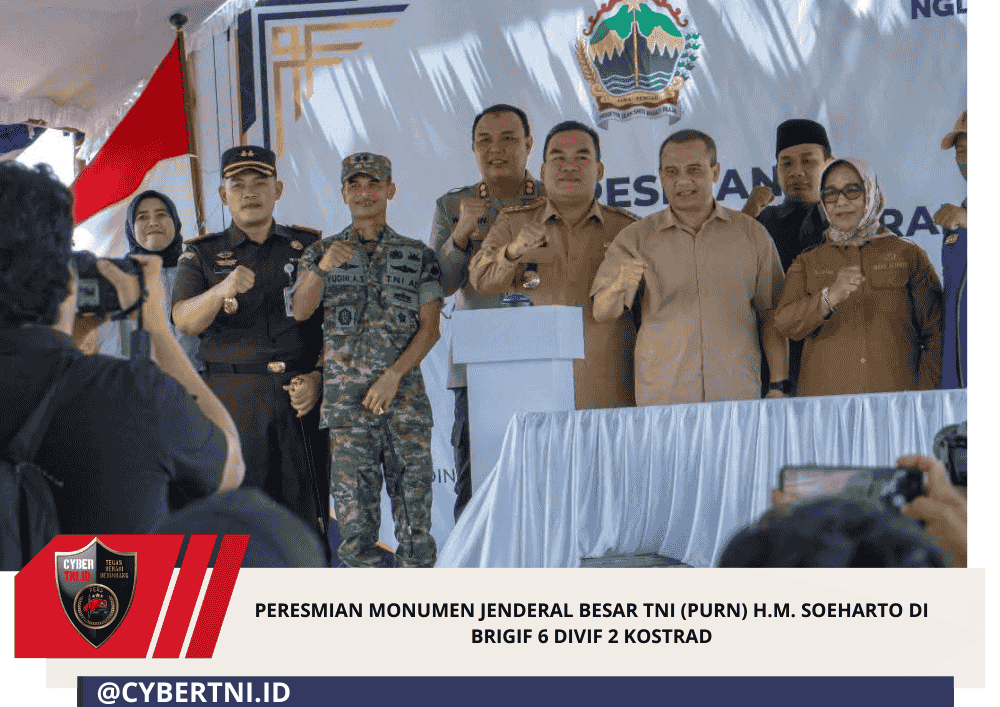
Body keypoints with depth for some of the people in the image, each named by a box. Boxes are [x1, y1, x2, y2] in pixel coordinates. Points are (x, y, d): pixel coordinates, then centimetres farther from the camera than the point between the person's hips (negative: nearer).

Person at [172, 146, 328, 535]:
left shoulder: (309, 247, 13)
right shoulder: (203, 255, 9)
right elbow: (185, 320, -7)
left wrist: (318, 378, -6)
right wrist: (222, 290, -27)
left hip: (302, 398, 1)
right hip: (233, 399, -1)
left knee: (306, 515, -2)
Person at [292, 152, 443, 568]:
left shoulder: (417, 256, 10)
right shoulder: (322, 252, 10)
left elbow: (430, 328, 2)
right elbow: (299, 312, -6)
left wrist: (393, 375, -12)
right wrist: (321, 268, -24)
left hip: (405, 393, 0)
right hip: (346, 394, 0)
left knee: (413, 499, -1)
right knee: (354, 504, -2)